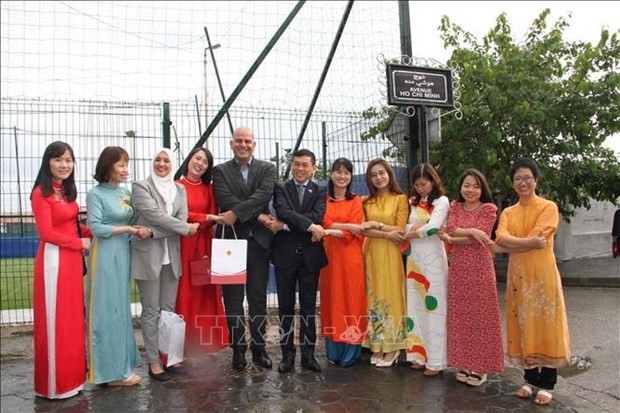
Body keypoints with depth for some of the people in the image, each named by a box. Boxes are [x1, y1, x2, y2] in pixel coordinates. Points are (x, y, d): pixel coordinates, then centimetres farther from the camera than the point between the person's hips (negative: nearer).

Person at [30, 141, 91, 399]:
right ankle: (55, 382, 16)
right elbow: (47, 233, -15)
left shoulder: (67, 191, 12)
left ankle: (72, 375, 27)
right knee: (55, 320, 2)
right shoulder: (41, 193, -11)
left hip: (72, 259, 8)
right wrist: (80, 243, -9)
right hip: (53, 259, -8)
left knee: (73, 317, 14)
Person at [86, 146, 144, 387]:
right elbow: (95, 227, -14)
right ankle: (112, 369, 9)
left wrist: (140, 230, -8)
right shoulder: (95, 193, -8)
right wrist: (128, 229, -13)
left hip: (123, 254, 7)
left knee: (121, 308, 12)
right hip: (105, 256, -7)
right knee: (107, 310, 0)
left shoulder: (126, 193, 11)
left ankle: (121, 363, 23)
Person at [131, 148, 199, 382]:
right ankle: (154, 362, 9)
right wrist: (187, 229, -12)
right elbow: (155, 214, -14)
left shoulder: (179, 189, 12)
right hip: (148, 255, -4)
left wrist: (154, 232, -14)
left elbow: (182, 219, 0)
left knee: (169, 309, 10)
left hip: (171, 256, 5)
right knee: (151, 310, 1)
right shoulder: (140, 186, -1)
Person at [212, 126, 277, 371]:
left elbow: (264, 194, -11)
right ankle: (238, 348, 18)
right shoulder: (220, 171, 6)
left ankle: (259, 347, 20)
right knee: (233, 299, 6)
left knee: (258, 298, 8)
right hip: (231, 240, 0)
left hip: (258, 241, 1)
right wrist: (258, 216, -14)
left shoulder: (267, 169, 8)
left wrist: (237, 213, -22)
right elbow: (226, 201, -9)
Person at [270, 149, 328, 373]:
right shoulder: (281, 189, 5)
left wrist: (285, 224, -16)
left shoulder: (320, 192, 6)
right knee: (286, 307, 6)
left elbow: (318, 216, -12)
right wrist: (309, 226, -23)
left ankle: (308, 354, 17)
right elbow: (283, 211, -15)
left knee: (309, 307, 8)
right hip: (285, 255, 0)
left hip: (310, 255, 1)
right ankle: (287, 355, 16)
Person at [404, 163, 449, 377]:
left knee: (433, 307, -3)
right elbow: (407, 227, 6)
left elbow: (433, 227, -14)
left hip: (433, 257, -6)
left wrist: (409, 233, -2)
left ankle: (435, 360, 2)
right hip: (414, 258, 6)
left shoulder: (441, 201, -2)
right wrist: (419, 227, -13)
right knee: (416, 306, 8)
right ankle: (419, 355, 16)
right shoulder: (413, 202, 15)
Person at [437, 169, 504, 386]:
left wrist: (451, 238, -8)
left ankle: (480, 366, 11)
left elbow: (476, 240, -12)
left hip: (480, 267, -3)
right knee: (460, 315, 7)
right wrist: (472, 231, -16)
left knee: (480, 315, 1)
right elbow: (450, 229, -6)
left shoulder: (488, 209, -2)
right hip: (458, 267, 4)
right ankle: (464, 364, 18)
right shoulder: (454, 207, 10)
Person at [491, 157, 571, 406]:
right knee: (523, 326, 8)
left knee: (544, 326, 1)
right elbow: (501, 238, -8)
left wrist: (507, 245, -9)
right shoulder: (508, 212, 10)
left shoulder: (548, 207, -3)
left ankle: (546, 385, 13)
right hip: (517, 274, 4)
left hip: (542, 273, -4)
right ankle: (530, 380, 21)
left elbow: (537, 239, -16)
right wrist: (529, 241, -19)